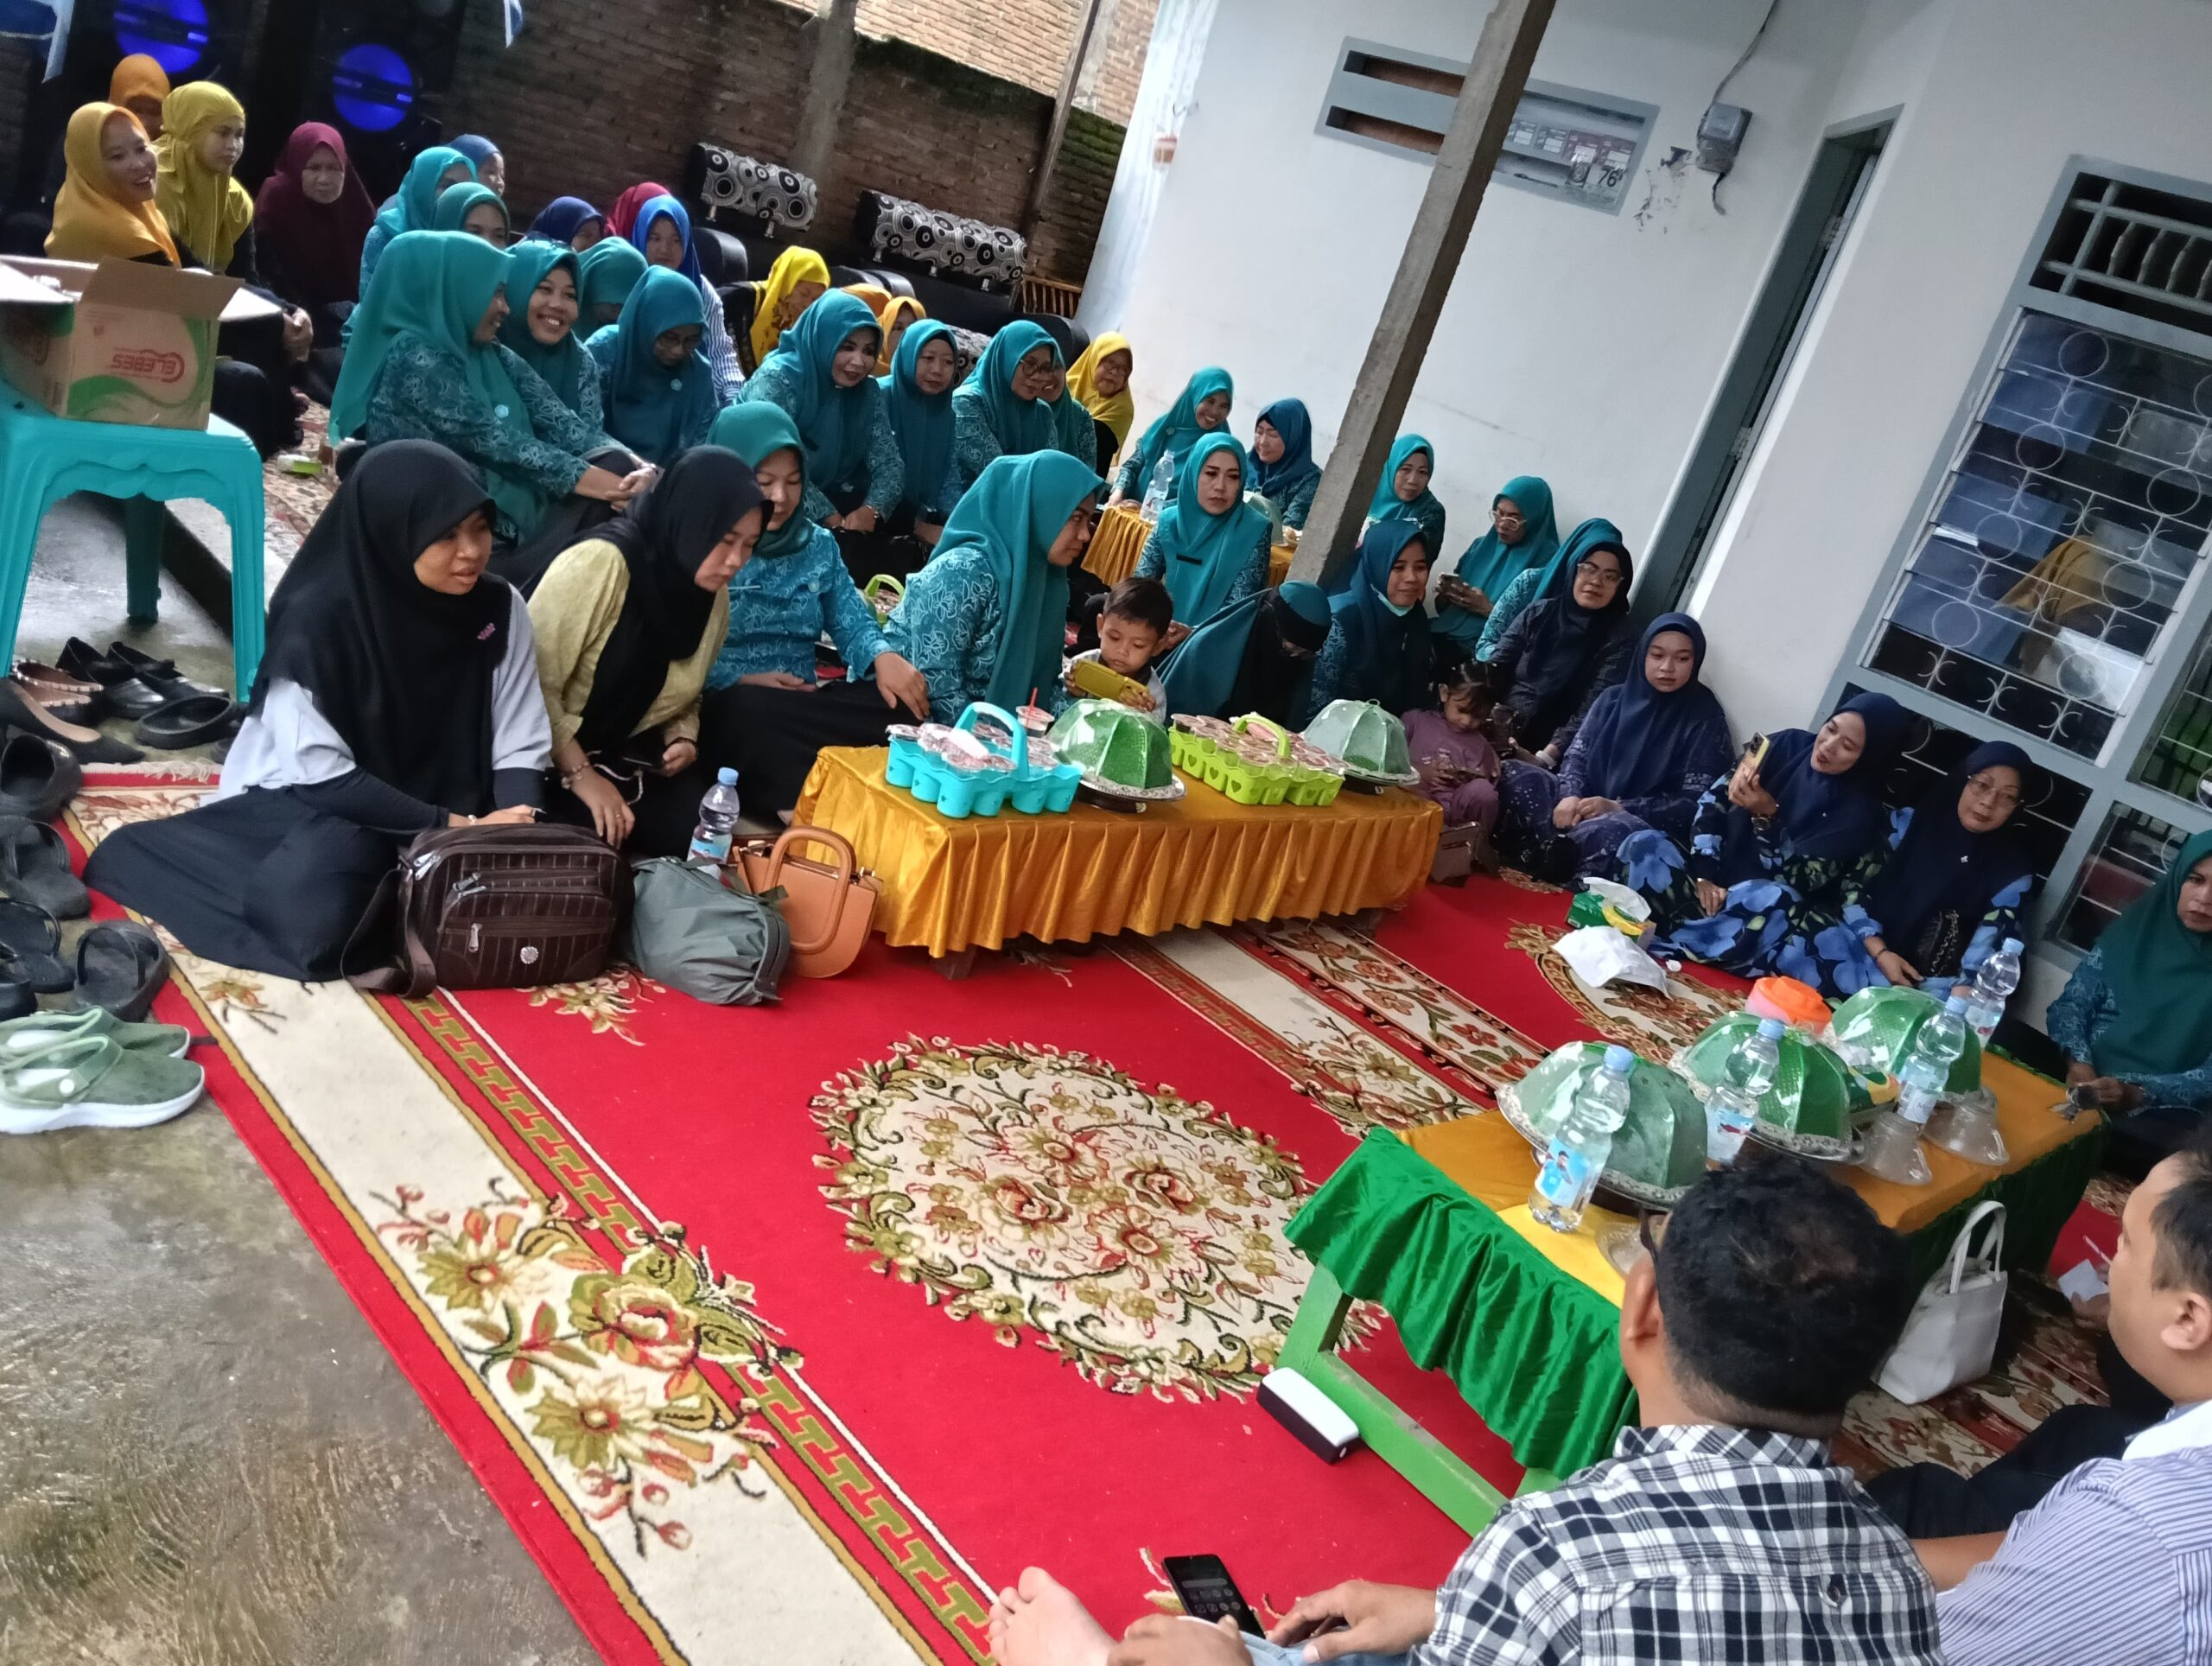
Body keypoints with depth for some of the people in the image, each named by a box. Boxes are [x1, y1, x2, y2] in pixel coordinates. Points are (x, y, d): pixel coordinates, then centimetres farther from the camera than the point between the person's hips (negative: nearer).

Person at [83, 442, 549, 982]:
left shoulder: (498, 610, -9)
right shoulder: (317, 619, -20)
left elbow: (520, 749, -7)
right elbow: (324, 777, -20)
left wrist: (510, 829, -26)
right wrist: (451, 826, -26)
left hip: (440, 807, 4)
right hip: (304, 800, -4)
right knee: (319, 914, -33)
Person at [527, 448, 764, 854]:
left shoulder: (714, 599, 1)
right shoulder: (600, 563, -22)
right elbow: (533, 683, -22)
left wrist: (683, 740, -4)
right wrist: (581, 774, -23)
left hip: (631, 755, 6)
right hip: (551, 757, -6)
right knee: (601, 837, -30)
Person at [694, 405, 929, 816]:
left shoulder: (818, 544, 13)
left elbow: (853, 622, 7)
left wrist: (883, 656, -16)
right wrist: (738, 680, -21)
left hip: (805, 705, 4)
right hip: (723, 708, -4)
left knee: (900, 708, -23)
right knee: (757, 710, -40)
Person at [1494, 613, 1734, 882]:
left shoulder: (1705, 719, -3)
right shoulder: (1615, 698, 11)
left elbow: (1695, 803, -9)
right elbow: (1577, 755, 8)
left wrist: (1618, 808, -20)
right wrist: (1571, 796, -16)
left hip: (1646, 825, -5)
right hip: (1587, 805, 5)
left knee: (1613, 832, -41)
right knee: (1515, 774, -18)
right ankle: (1560, 851, -29)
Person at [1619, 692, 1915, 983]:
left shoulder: (1860, 810, -9)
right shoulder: (1788, 744, 0)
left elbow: (1796, 879, -14)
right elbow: (1713, 801, -2)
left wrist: (1767, 816, -25)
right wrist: (1703, 875, -14)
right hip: (1714, 877, 3)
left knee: (1777, 901, -40)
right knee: (1644, 843, -24)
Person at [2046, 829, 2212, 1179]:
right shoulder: (2139, 926, 9)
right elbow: (2073, 1001, 5)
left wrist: (2137, 1093, -22)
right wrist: (2078, 1061, -15)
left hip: (2158, 1110, -1)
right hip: (2083, 1078, 1)